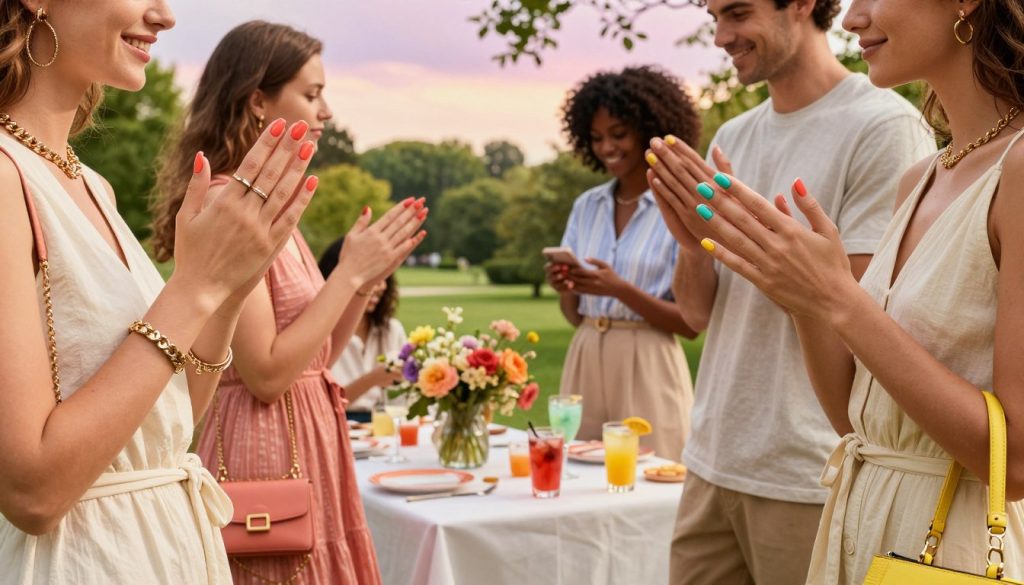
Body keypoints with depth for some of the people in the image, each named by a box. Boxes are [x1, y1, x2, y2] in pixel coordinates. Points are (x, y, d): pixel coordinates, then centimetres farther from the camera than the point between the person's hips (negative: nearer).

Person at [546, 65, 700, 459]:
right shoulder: (586, 206, 9)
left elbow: (691, 322, -9)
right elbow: (574, 315, 12)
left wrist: (621, 290, -20)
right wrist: (564, 288, -9)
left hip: (647, 372, -5)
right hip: (585, 366, 5)